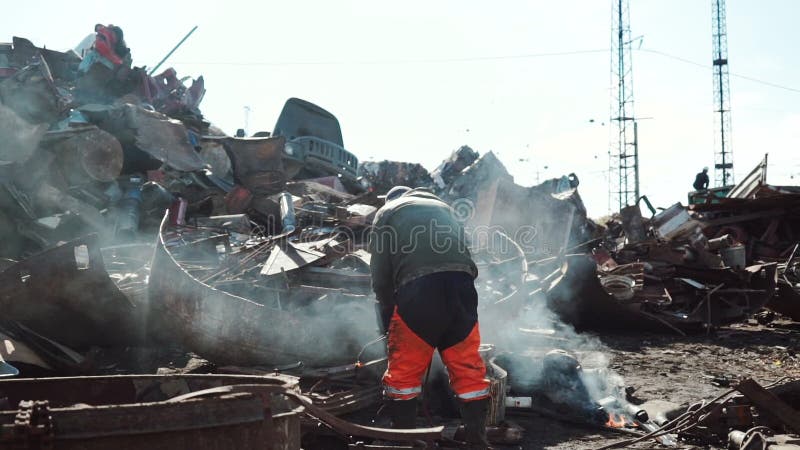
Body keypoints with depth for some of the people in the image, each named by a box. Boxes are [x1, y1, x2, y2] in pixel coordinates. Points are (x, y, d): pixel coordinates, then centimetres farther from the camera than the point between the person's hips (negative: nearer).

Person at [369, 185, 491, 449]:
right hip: (461, 284, 4)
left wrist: (389, 317, 23)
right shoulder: (443, 207, 34)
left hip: (418, 288, -4)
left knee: (403, 372, 8)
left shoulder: (387, 212, 22)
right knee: (468, 369, 10)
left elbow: (380, 276, 14)